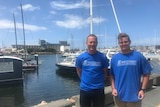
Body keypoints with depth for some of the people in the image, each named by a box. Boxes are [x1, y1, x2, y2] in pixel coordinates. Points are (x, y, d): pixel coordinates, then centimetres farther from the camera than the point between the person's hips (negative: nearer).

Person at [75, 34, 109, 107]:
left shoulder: (103, 57, -9)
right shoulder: (80, 57, -6)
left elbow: (105, 72, 4)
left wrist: (99, 81, 2)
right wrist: (85, 81, 7)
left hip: (99, 89, 0)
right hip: (84, 89, 1)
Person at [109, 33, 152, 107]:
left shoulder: (138, 56, -5)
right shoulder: (114, 58, 0)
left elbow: (146, 74, -1)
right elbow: (111, 75, 5)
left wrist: (142, 89, -7)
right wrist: (113, 88, -4)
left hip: (134, 96, -1)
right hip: (119, 96, 2)